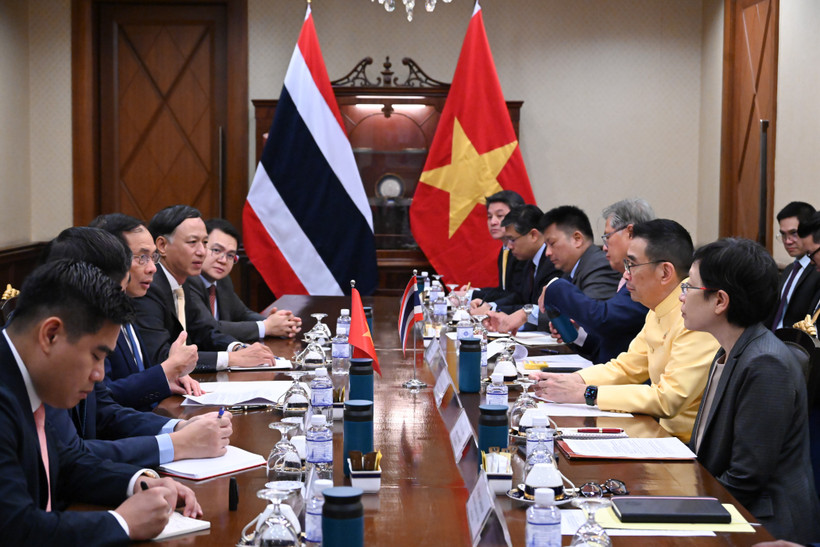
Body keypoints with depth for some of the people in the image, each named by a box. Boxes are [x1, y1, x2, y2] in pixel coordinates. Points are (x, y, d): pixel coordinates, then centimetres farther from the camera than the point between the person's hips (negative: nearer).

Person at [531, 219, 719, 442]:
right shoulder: (659, 311, 9)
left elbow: (669, 400, -25)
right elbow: (626, 367, 18)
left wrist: (586, 393, -22)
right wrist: (571, 381, 1)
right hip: (664, 430, 8)